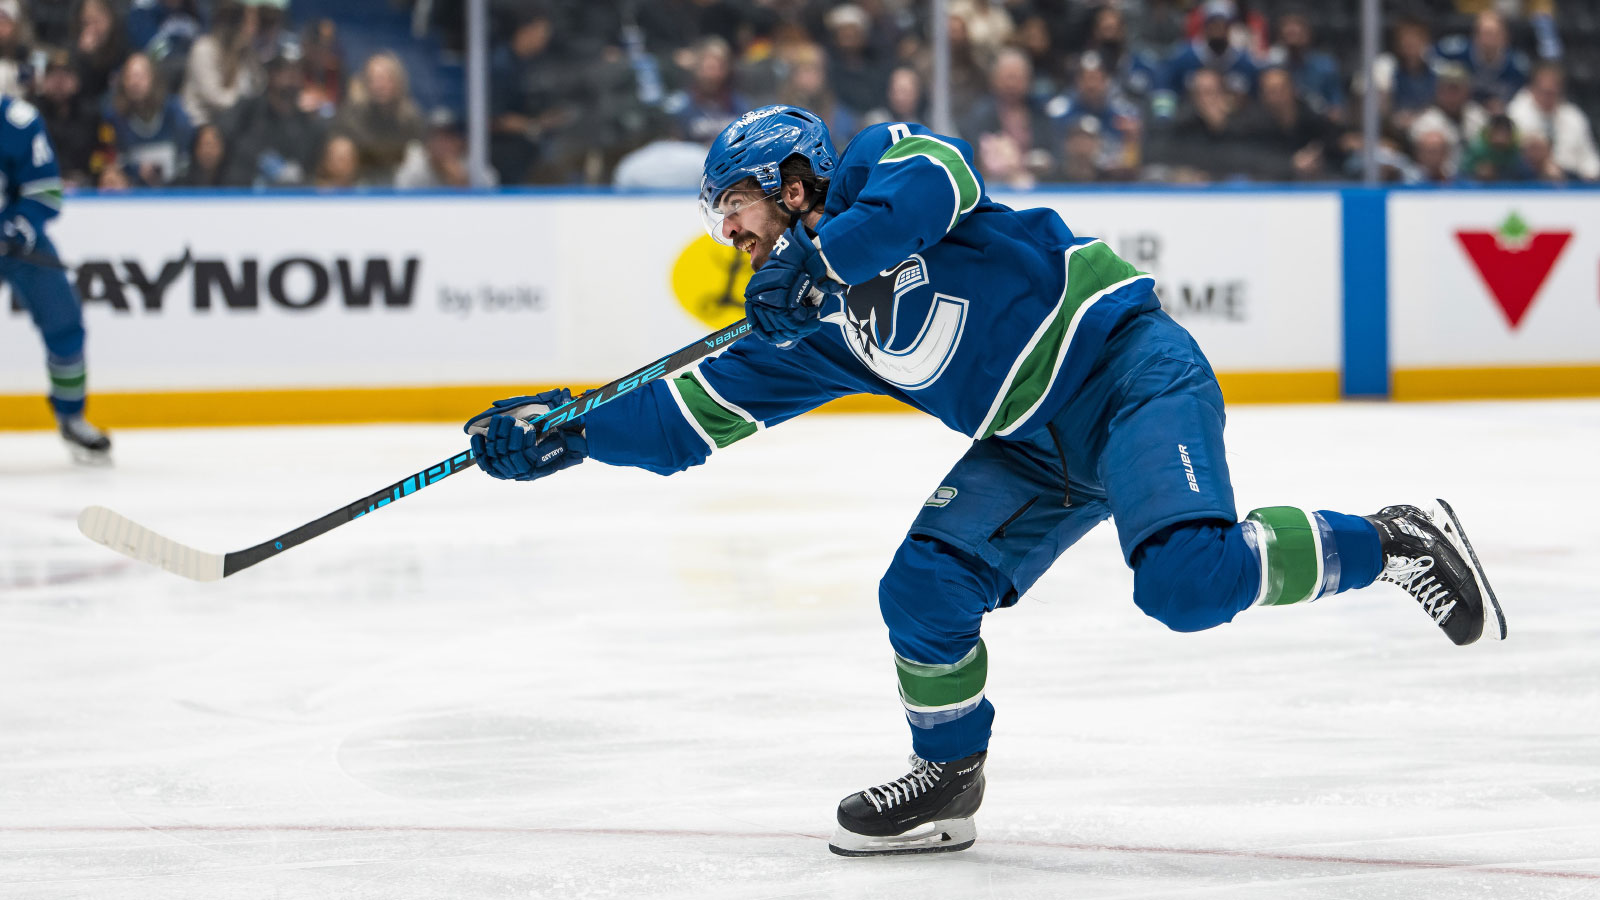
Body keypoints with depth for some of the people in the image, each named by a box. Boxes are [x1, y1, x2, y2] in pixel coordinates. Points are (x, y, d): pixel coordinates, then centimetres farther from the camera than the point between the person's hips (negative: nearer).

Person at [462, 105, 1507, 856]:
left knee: (1188, 579, -29)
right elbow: (696, 414, 16)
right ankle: (949, 780, 15)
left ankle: (1389, 543, -12)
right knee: (924, 589, -5)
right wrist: (568, 434, 9)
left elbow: (938, 177, -25)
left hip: (1129, 369, -8)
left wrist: (821, 253, -30)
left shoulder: (876, 165, -3)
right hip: (1035, 450, 8)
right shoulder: (812, 333, 15)